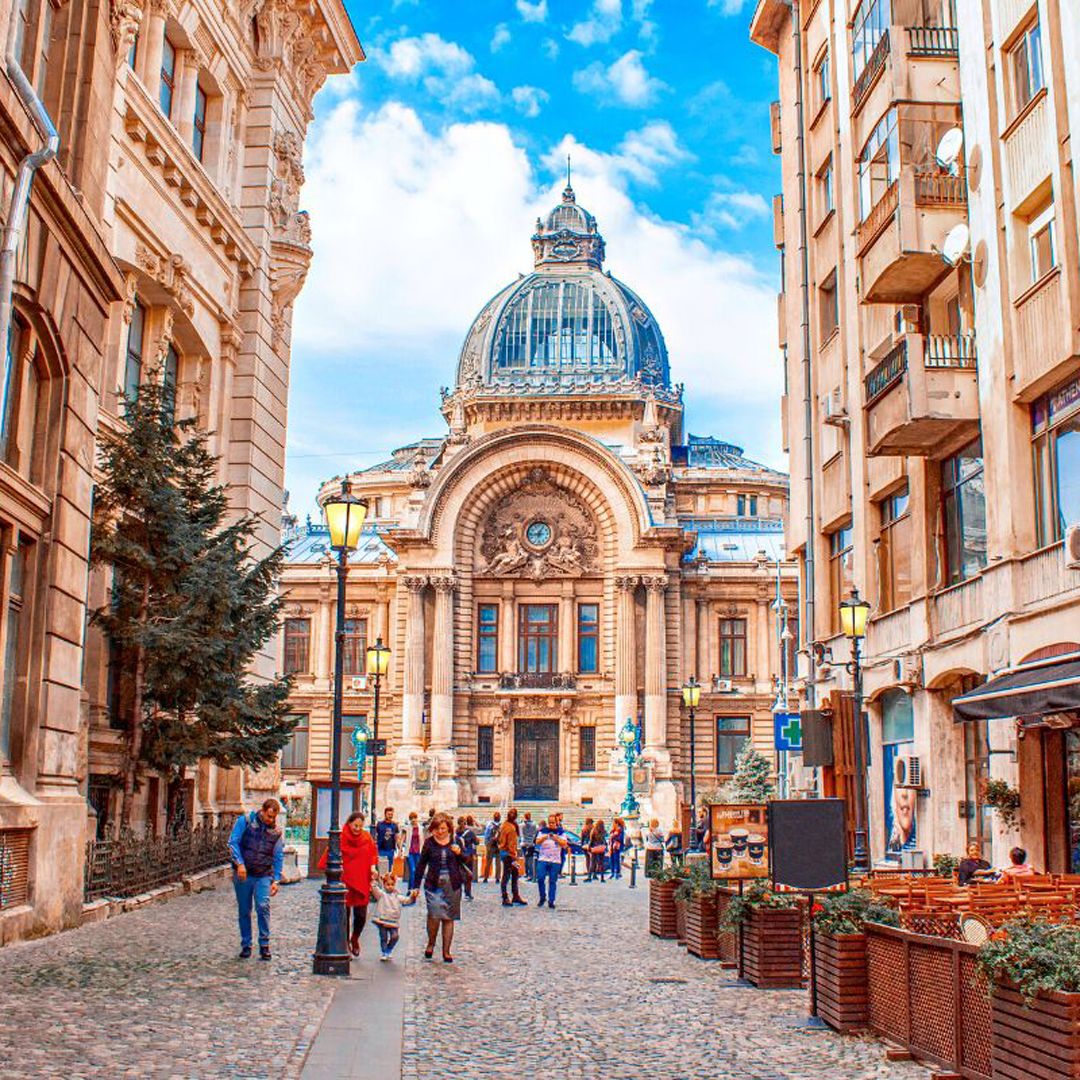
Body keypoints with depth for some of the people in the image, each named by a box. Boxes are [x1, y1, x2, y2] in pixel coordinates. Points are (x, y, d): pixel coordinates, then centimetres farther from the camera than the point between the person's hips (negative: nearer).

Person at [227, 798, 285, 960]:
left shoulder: (277, 832, 6)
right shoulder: (245, 821, -1)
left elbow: (279, 857, 9)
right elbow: (233, 843, -5)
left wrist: (276, 880, 2)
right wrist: (239, 863, -17)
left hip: (264, 876, 0)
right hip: (242, 874, 0)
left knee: (263, 907, -15)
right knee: (244, 911, 6)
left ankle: (264, 945, -5)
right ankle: (246, 945, 19)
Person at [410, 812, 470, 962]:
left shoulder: (455, 842, 5)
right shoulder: (429, 843, 2)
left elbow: (464, 865, 10)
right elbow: (421, 865, 7)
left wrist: (459, 854, -11)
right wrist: (416, 886, 5)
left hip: (452, 884, 2)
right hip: (433, 884, -2)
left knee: (449, 918, 6)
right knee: (434, 914, -16)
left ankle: (446, 951, 15)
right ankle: (431, 944, 9)